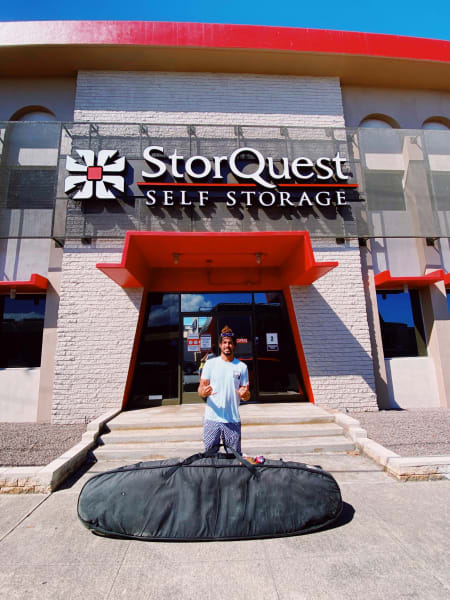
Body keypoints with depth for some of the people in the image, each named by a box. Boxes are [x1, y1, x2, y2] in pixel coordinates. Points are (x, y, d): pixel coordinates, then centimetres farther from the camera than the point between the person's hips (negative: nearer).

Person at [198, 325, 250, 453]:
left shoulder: (242, 367, 6)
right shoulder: (210, 363, 3)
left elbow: (246, 397, 8)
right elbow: (201, 389, 4)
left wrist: (245, 394, -15)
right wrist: (204, 391, -19)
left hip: (233, 420, 1)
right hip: (212, 419, -1)